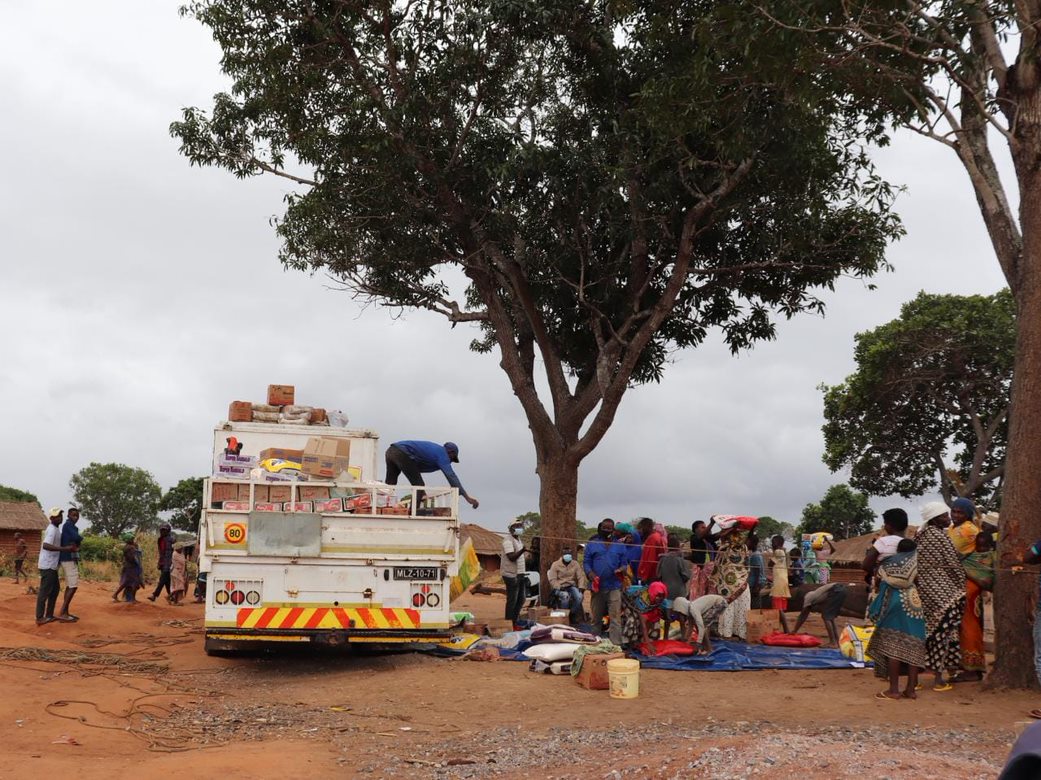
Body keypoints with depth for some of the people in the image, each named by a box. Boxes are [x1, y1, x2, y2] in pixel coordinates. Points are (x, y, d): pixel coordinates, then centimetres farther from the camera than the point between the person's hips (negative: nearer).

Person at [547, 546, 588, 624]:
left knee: (579, 596, -29)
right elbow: (552, 580, -7)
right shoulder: (555, 564, -3)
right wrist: (559, 587, -23)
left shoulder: (575, 564, 7)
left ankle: (572, 616, -11)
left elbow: (581, 576, 5)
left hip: (572, 586, 3)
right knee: (565, 596, -37)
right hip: (560, 588, -3)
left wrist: (581, 587, -12)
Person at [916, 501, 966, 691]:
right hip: (942, 592, -8)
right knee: (942, 631, -3)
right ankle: (938, 678, -2)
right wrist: (962, 588, 0)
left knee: (928, 631, 14)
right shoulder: (940, 536, -13)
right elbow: (954, 565, -11)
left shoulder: (921, 535, 12)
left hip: (922, 589, 8)